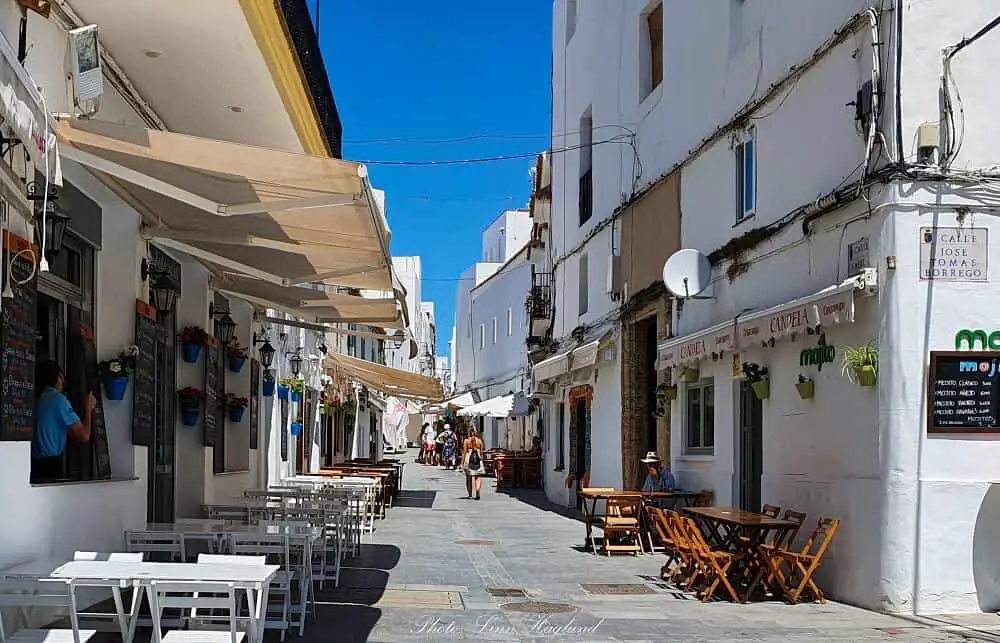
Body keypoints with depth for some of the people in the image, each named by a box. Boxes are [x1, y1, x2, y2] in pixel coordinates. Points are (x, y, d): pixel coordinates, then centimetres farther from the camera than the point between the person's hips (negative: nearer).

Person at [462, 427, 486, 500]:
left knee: (469, 478, 11)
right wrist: (481, 460, 17)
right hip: (478, 459, 1)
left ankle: (470, 495, 14)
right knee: (478, 477, -1)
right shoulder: (479, 440, 6)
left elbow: (464, 452, -5)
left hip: (469, 459, -1)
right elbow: (481, 453, 7)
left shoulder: (466, 440, 0)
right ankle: (478, 492, -24)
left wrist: (462, 462, -3)